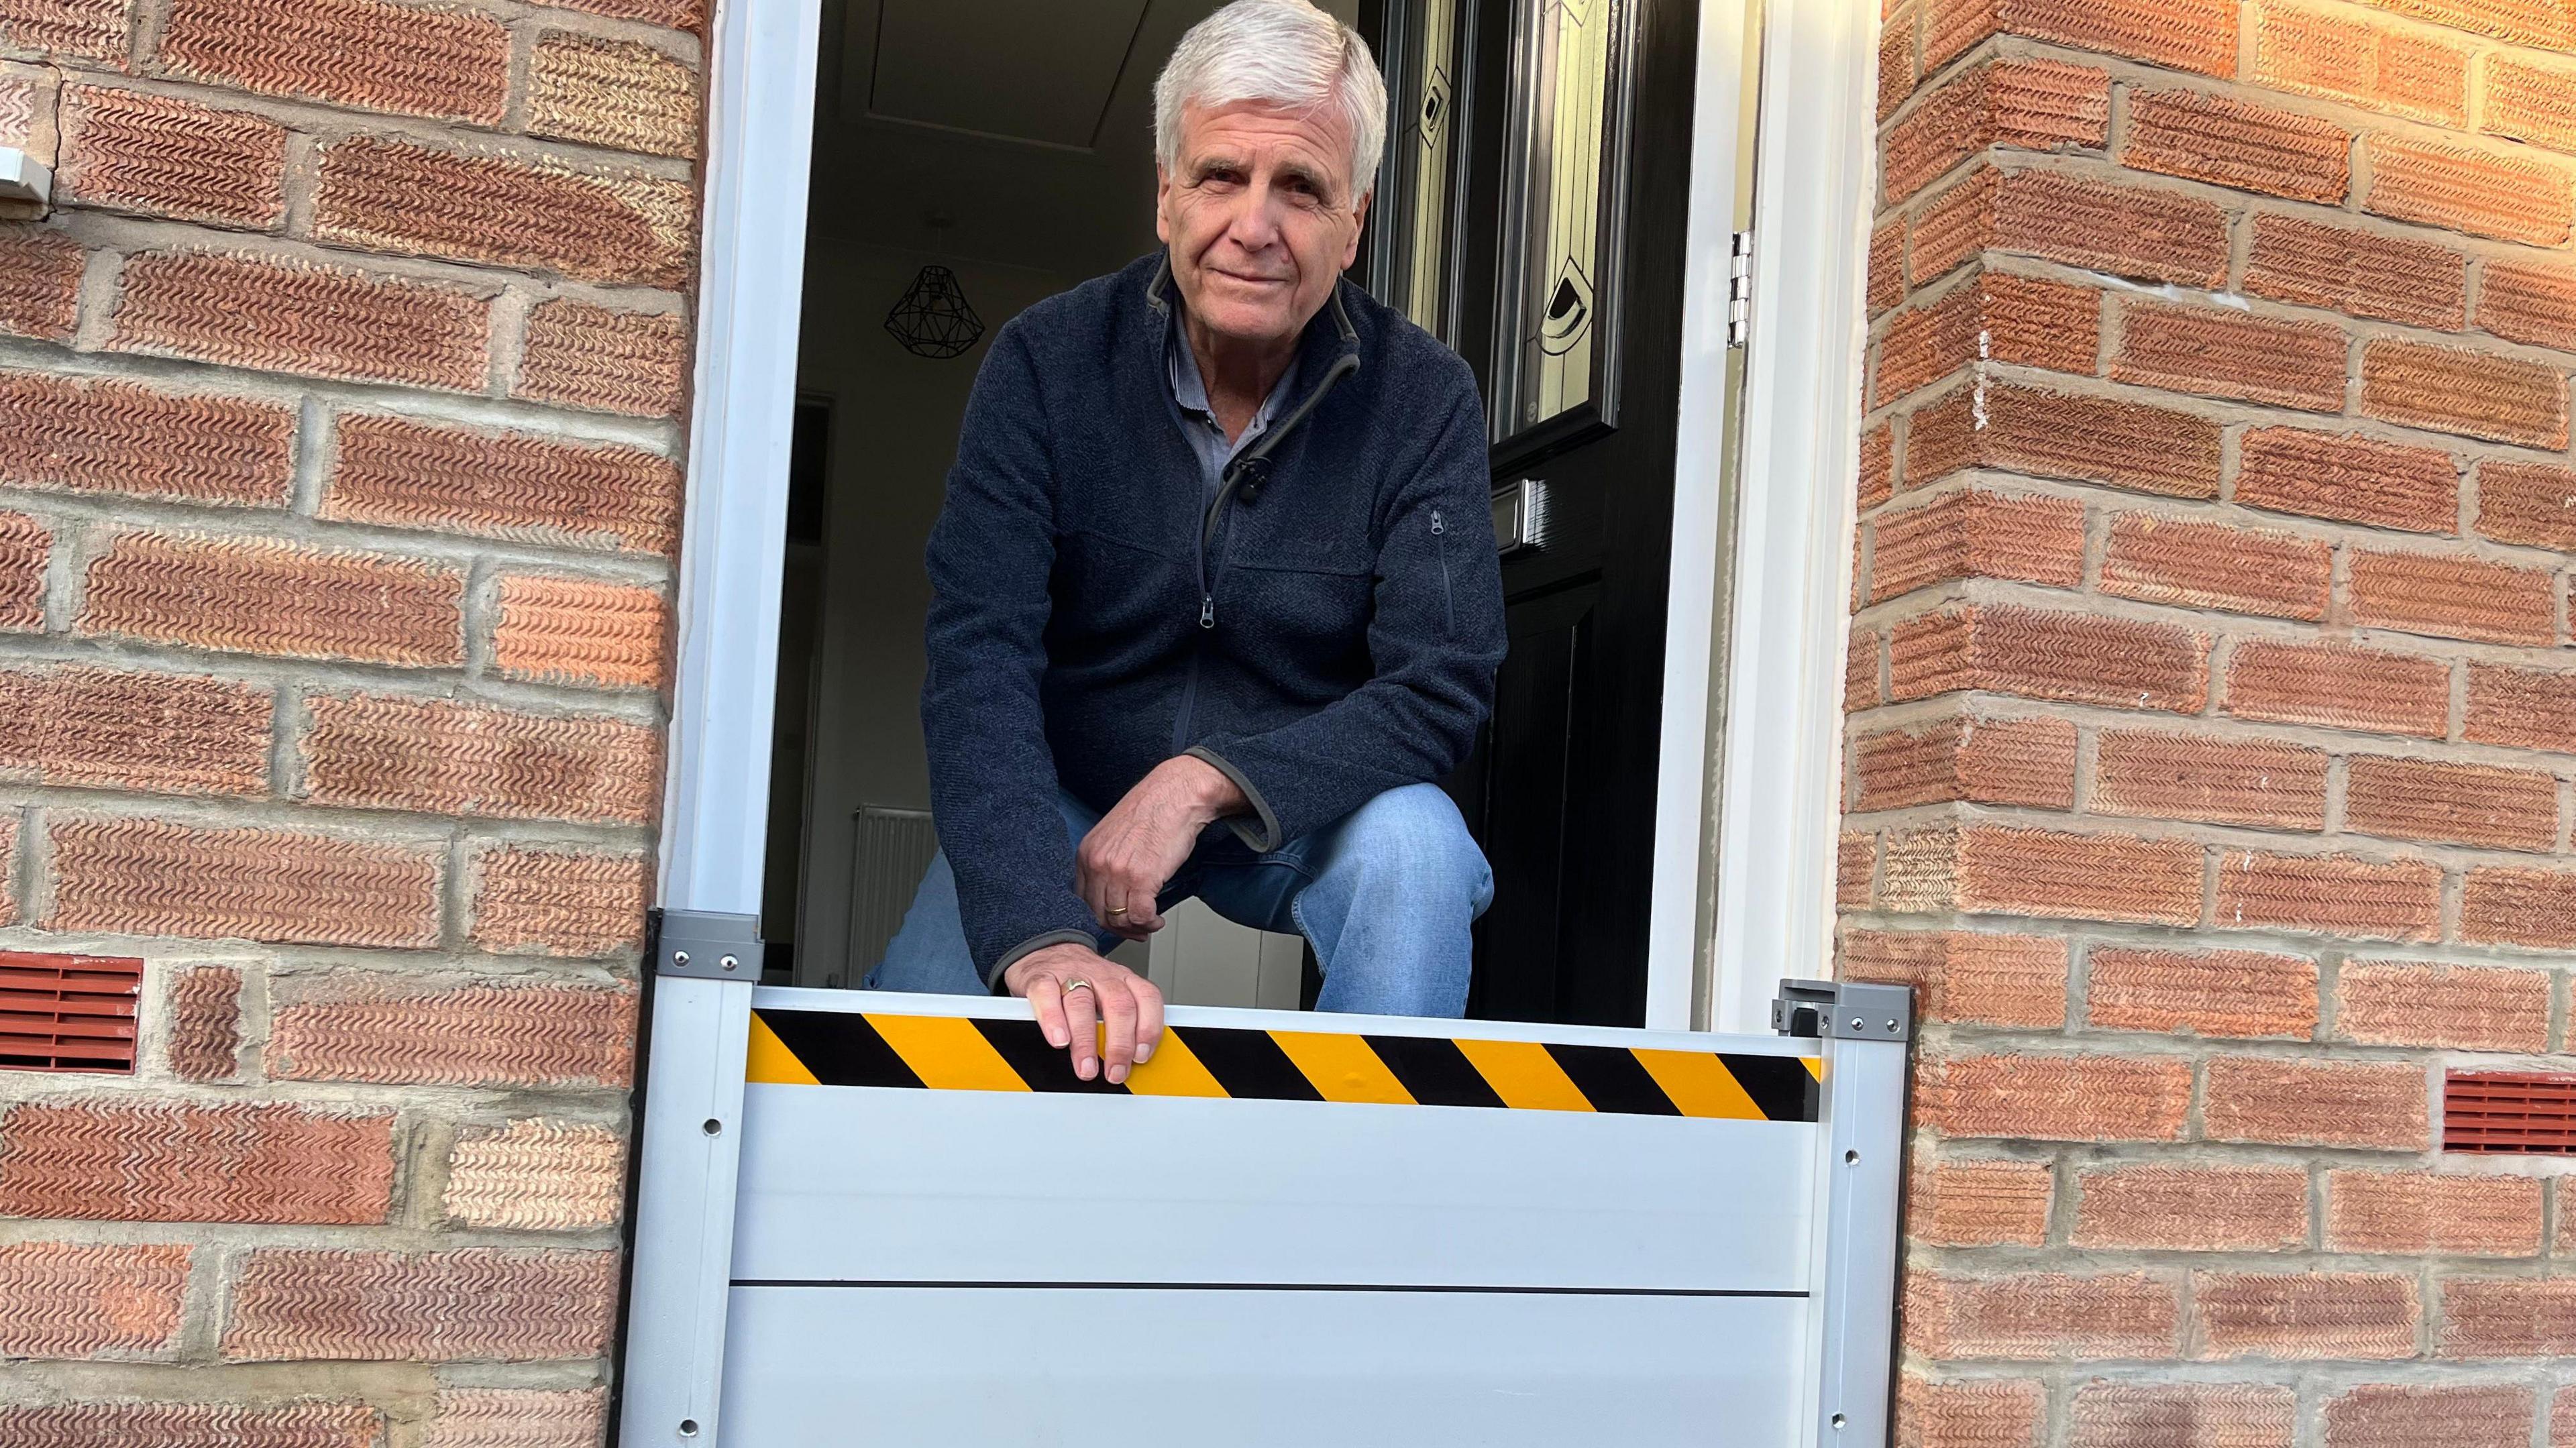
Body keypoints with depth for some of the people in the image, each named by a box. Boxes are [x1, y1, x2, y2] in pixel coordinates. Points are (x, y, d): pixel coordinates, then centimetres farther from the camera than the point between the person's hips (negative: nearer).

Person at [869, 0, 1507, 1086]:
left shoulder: (1425, 402, -13)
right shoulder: (1047, 362, -14)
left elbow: (1443, 685, -17)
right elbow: (979, 661, -24)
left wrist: (1209, 781, -32)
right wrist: (1039, 938, -40)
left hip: (1299, 815, 0)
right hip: (1064, 803, 0)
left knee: (1416, 844, -31)